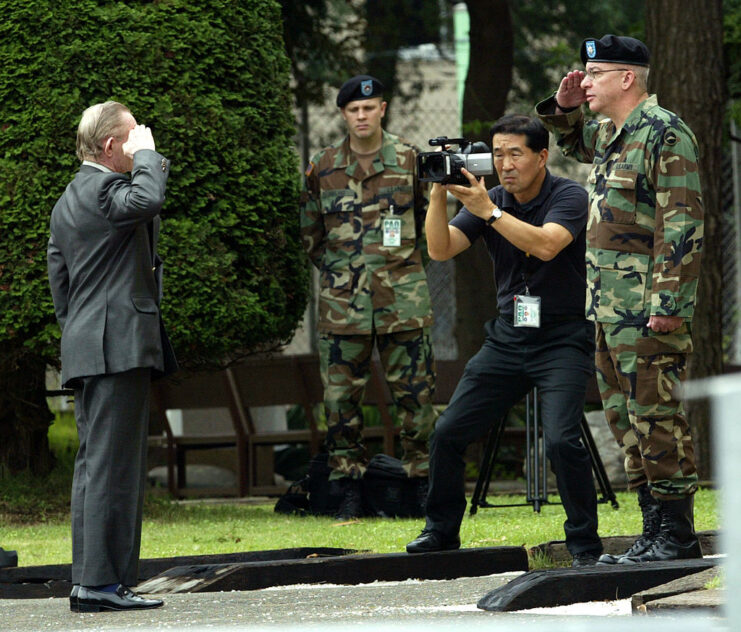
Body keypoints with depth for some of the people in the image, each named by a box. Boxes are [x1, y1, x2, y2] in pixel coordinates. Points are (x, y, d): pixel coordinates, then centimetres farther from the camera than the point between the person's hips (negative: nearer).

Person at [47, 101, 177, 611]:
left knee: (94, 464, 9)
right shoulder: (104, 189, -11)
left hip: (85, 349, 10)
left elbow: (59, 277, 23)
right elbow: (147, 201, -32)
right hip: (120, 344, -10)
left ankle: (88, 580, 9)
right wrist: (147, 156, -14)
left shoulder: (68, 199, 20)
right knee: (115, 465, -10)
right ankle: (102, 582, -13)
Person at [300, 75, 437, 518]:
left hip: (403, 298, -1)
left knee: (416, 392, 0)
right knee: (341, 397, 1)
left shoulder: (410, 160, 3)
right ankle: (348, 488, 8)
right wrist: (337, 269, 10)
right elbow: (310, 232, 16)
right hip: (343, 301, 1)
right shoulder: (323, 169, 6)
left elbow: (431, 217, 14)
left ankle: (425, 480, 8)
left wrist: (402, 262, 11)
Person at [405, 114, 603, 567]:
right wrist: (438, 195, -19)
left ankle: (585, 544, -9)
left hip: (562, 340, -5)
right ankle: (442, 530, 23)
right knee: (448, 434, 3)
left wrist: (488, 210, -29)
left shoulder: (569, 197, -9)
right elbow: (441, 249, -5)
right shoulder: (488, 199, 5)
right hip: (507, 338, 5)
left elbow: (546, 245, -28)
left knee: (562, 439, -23)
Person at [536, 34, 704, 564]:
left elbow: (682, 226, -18)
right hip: (609, 303, 10)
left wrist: (667, 305, -23)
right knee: (624, 416, 11)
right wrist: (564, 110, 19)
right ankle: (655, 531, 16)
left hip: (648, 306, -10)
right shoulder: (610, 132, 16)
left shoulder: (663, 133, -12)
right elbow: (578, 143, 42)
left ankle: (677, 534, -4)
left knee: (654, 415, -8)